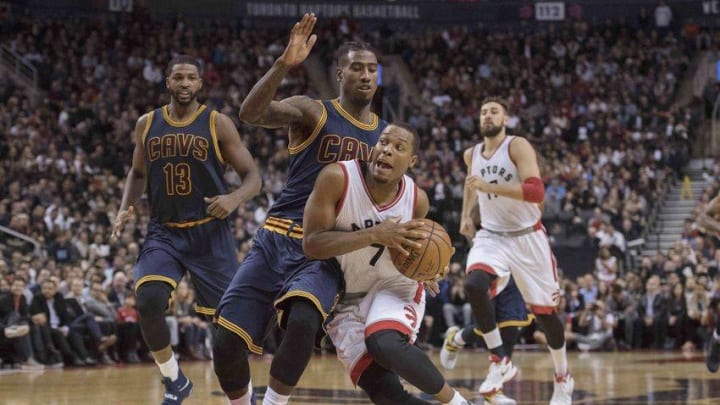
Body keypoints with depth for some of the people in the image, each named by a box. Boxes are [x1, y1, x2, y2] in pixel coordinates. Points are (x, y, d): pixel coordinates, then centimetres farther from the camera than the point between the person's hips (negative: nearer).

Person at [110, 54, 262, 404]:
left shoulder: (217, 124, -4)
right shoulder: (146, 125, 6)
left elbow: (252, 176, -2)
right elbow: (138, 173, 21)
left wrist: (235, 198, -23)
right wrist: (126, 207, 3)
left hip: (210, 233, -2)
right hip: (163, 232, 2)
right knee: (148, 302, -22)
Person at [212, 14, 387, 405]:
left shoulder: (385, 135, 12)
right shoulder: (314, 112, -1)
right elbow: (250, 113, -20)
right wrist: (283, 64, -33)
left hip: (327, 251, 1)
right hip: (277, 241, -1)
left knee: (303, 321, -32)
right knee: (226, 343, -10)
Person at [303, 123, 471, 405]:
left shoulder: (417, 200, -12)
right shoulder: (337, 178, -22)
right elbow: (311, 244, -26)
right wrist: (375, 235, -35)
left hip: (394, 286, 0)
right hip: (346, 298, 0)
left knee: (385, 344, -34)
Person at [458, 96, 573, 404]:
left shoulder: (518, 147, -14)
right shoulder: (471, 155, 5)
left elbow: (536, 192, -28)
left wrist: (489, 187, -33)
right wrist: (466, 214, 22)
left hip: (527, 237, -3)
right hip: (491, 237, 4)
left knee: (544, 310, 6)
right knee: (474, 285, -28)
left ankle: (563, 378, 28)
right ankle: (500, 361, -17)